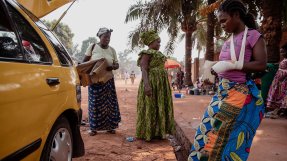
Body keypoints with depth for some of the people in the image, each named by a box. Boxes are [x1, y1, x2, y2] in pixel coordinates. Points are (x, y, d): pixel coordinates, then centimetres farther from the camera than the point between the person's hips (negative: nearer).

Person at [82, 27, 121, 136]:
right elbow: (84, 61, 4)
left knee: (109, 102, 3)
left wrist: (112, 67, -18)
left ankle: (109, 126, 17)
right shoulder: (92, 47, 0)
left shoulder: (112, 50, 5)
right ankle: (93, 127, 14)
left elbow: (117, 65, 4)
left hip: (108, 80, 2)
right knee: (95, 103, 1)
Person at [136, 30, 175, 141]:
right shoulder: (147, 53, -9)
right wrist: (147, 84, -31)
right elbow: (144, 69, -19)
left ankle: (157, 131, 20)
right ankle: (146, 133, 5)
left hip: (160, 83, 10)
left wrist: (164, 85, 22)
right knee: (149, 107, -4)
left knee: (160, 107, 11)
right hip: (151, 82, -10)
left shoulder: (158, 53, 19)